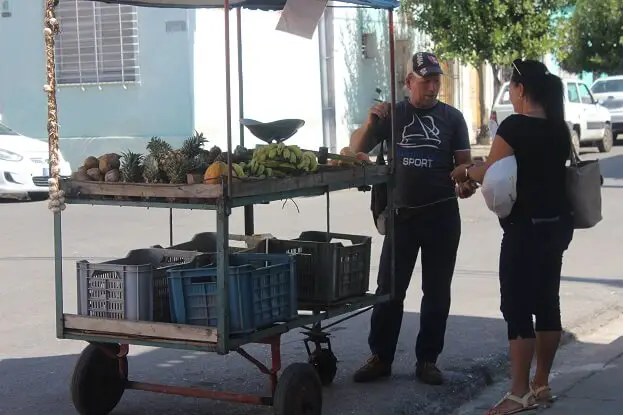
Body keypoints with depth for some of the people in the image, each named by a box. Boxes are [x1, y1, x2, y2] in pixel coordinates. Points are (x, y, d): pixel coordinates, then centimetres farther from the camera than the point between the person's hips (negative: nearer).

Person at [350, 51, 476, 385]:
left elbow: (464, 163, 3)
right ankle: (380, 357, 10)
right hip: (402, 214, 1)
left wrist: (466, 182, -19)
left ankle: (427, 360, 15)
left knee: (436, 292, 6)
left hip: (442, 215, 0)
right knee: (389, 290, 2)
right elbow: (357, 148, 4)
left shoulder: (452, 117, 3)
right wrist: (370, 122, -14)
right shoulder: (393, 115, 5)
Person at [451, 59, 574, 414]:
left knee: (517, 307, -3)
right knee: (547, 303, 12)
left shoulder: (514, 127, -14)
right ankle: (541, 384, 20)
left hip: (526, 228, -8)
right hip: (557, 224, 8)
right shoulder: (559, 128, 9)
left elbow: (490, 173, -10)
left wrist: (466, 172, 11)